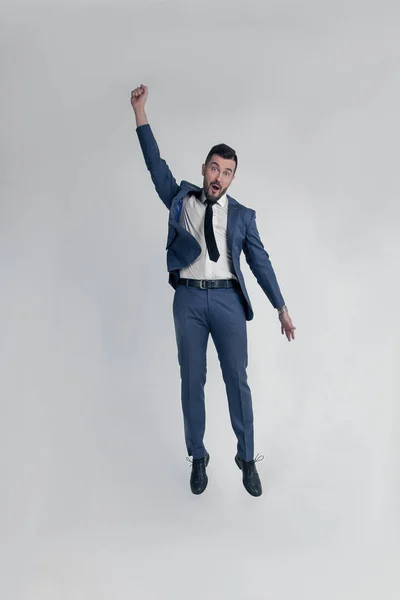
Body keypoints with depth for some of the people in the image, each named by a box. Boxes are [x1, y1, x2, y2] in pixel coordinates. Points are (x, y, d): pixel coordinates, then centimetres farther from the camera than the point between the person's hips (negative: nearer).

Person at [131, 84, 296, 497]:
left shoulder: (242, 215, 9)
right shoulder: (181, 199, 11)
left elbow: (260, 262, 9)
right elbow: (155, 164, 8)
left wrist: (281, 308, 7)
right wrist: (140, 112, 3)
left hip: (227, 300, 0)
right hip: (188, 298, 1)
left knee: (237, 380, 4)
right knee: (191, 381, 7)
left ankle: (247, 459, 19)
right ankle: (198, 458, 23)